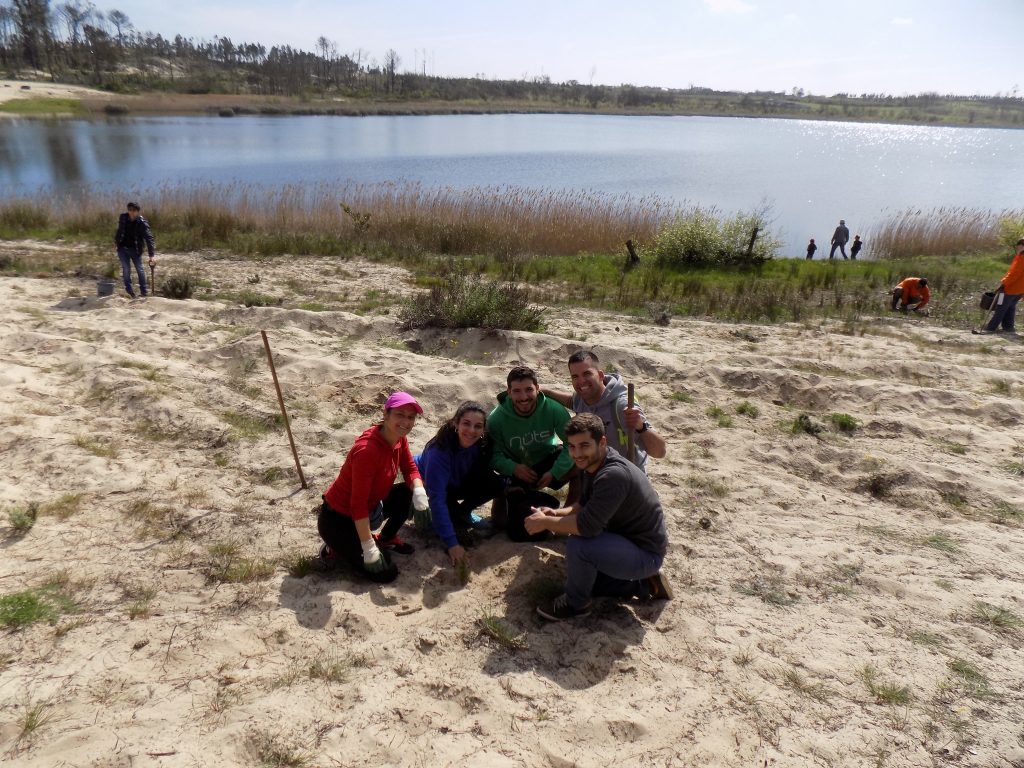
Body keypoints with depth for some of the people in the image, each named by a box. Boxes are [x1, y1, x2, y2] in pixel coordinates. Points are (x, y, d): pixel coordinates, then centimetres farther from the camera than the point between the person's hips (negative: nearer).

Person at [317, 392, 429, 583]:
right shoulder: (367, 450, -33)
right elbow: (358, 504, -30)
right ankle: (336, 548, 9)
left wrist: (419, 491, -21)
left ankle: (386, 539, 18)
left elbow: (410, 470, 3)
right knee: (384, 573, -8)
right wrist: (368, 548, -26)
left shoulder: (399, 439, -7)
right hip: (337, 519, -8)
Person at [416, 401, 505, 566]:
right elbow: (437, 498, -40)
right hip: (426, 486, -5)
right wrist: (452, 543, -44)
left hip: (456, 483, 5)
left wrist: (509, 486, -25)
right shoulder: (440, 449, -37)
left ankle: (461, 513, 4)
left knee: (497, 484, -19)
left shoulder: (482, 444, -22)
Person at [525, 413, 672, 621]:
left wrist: (545, 522, -21)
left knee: (578, 546, -30)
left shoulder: (613, 475, -32)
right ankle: (642, 584, 22)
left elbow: (587, 526, -35)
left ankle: (576, 604, -4)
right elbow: (585, 505, 12)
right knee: (583, 574, 24)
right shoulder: (593, 464, -1)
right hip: (627, 540, 10)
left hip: (646, 553, -10)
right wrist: (557, 513, -6)